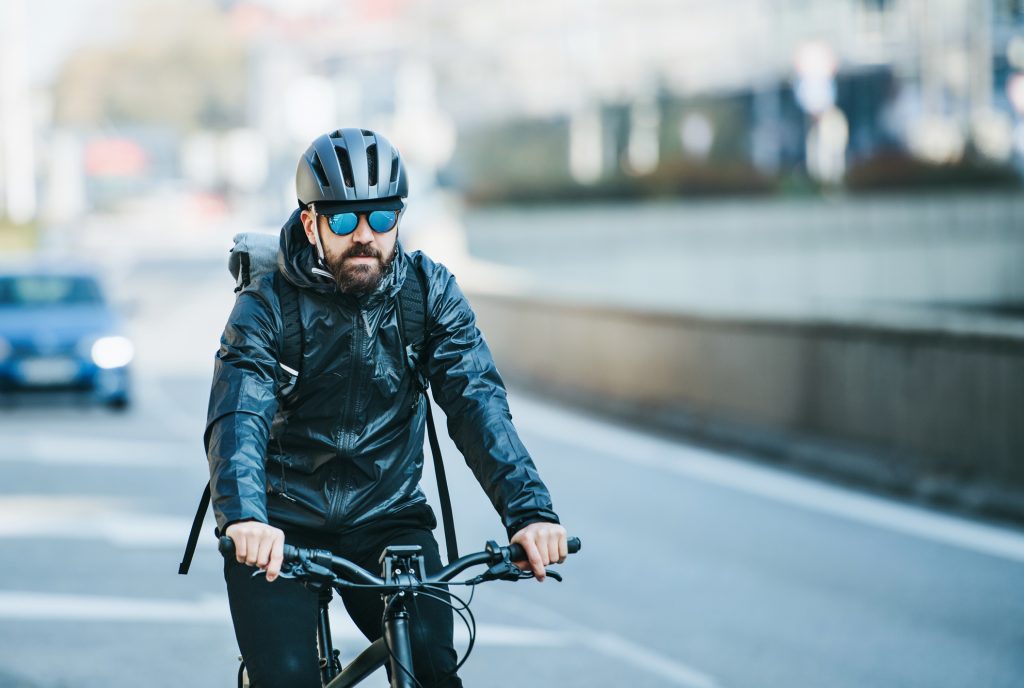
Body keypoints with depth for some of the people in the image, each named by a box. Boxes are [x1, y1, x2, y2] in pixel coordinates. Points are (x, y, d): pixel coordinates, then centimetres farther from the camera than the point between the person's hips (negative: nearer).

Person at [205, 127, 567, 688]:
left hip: (386, 520, 2)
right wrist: (246, 518, -47)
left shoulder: (428, 291, -5)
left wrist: (530, 511, -31)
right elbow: (237, 419, -26)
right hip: (281, 529, -2)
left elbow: (477, 402, -15)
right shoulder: (267, 306, -12)